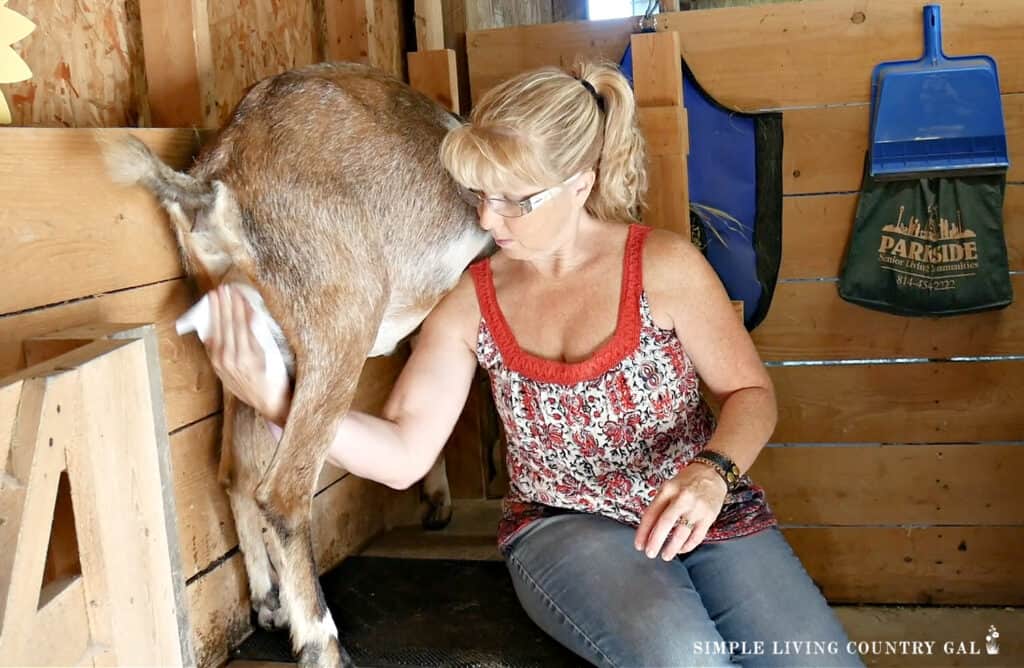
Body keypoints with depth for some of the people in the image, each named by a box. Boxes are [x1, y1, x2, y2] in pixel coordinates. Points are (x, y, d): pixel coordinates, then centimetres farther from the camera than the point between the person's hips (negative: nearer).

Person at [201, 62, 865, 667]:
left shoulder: (665, 265, -9)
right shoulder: (472, 302, -3)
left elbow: (752, 391, -1)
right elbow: (404, 454, -7)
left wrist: (711, 471, -23)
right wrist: (277, 399, -22)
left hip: (707, 513, 1)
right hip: (562, 526, 0)